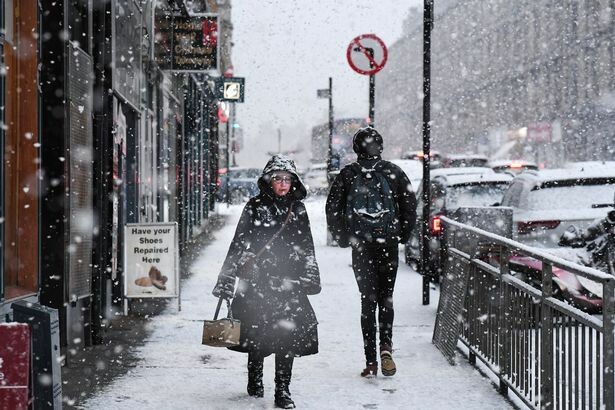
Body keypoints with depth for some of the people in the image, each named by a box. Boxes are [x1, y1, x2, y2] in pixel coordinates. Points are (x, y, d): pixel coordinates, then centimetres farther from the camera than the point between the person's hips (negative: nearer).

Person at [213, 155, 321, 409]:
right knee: (257, 333, 5)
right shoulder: (255, 207, -1)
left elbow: (307, 248, 18)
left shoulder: (297, 209, 10)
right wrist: (226, 278, -5)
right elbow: (239, 244, -2)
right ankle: (255, 382, 27)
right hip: (256, 281, -2)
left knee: (288, 335, -7)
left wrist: (311, 278, 19)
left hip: (288, 283, 2)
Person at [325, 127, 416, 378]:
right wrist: (403, 235, 11)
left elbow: (332, 208, -1)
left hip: (360, 246, 0)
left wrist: (342, 239, 9)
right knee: (386, 297, 13)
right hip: (388, 244, 0)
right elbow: (410, 205, 0)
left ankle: (371, 361, 1)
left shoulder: (348, 174, -2)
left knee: (368, 300, 6)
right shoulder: (392, 172, -1)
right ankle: (385, 345, -10)